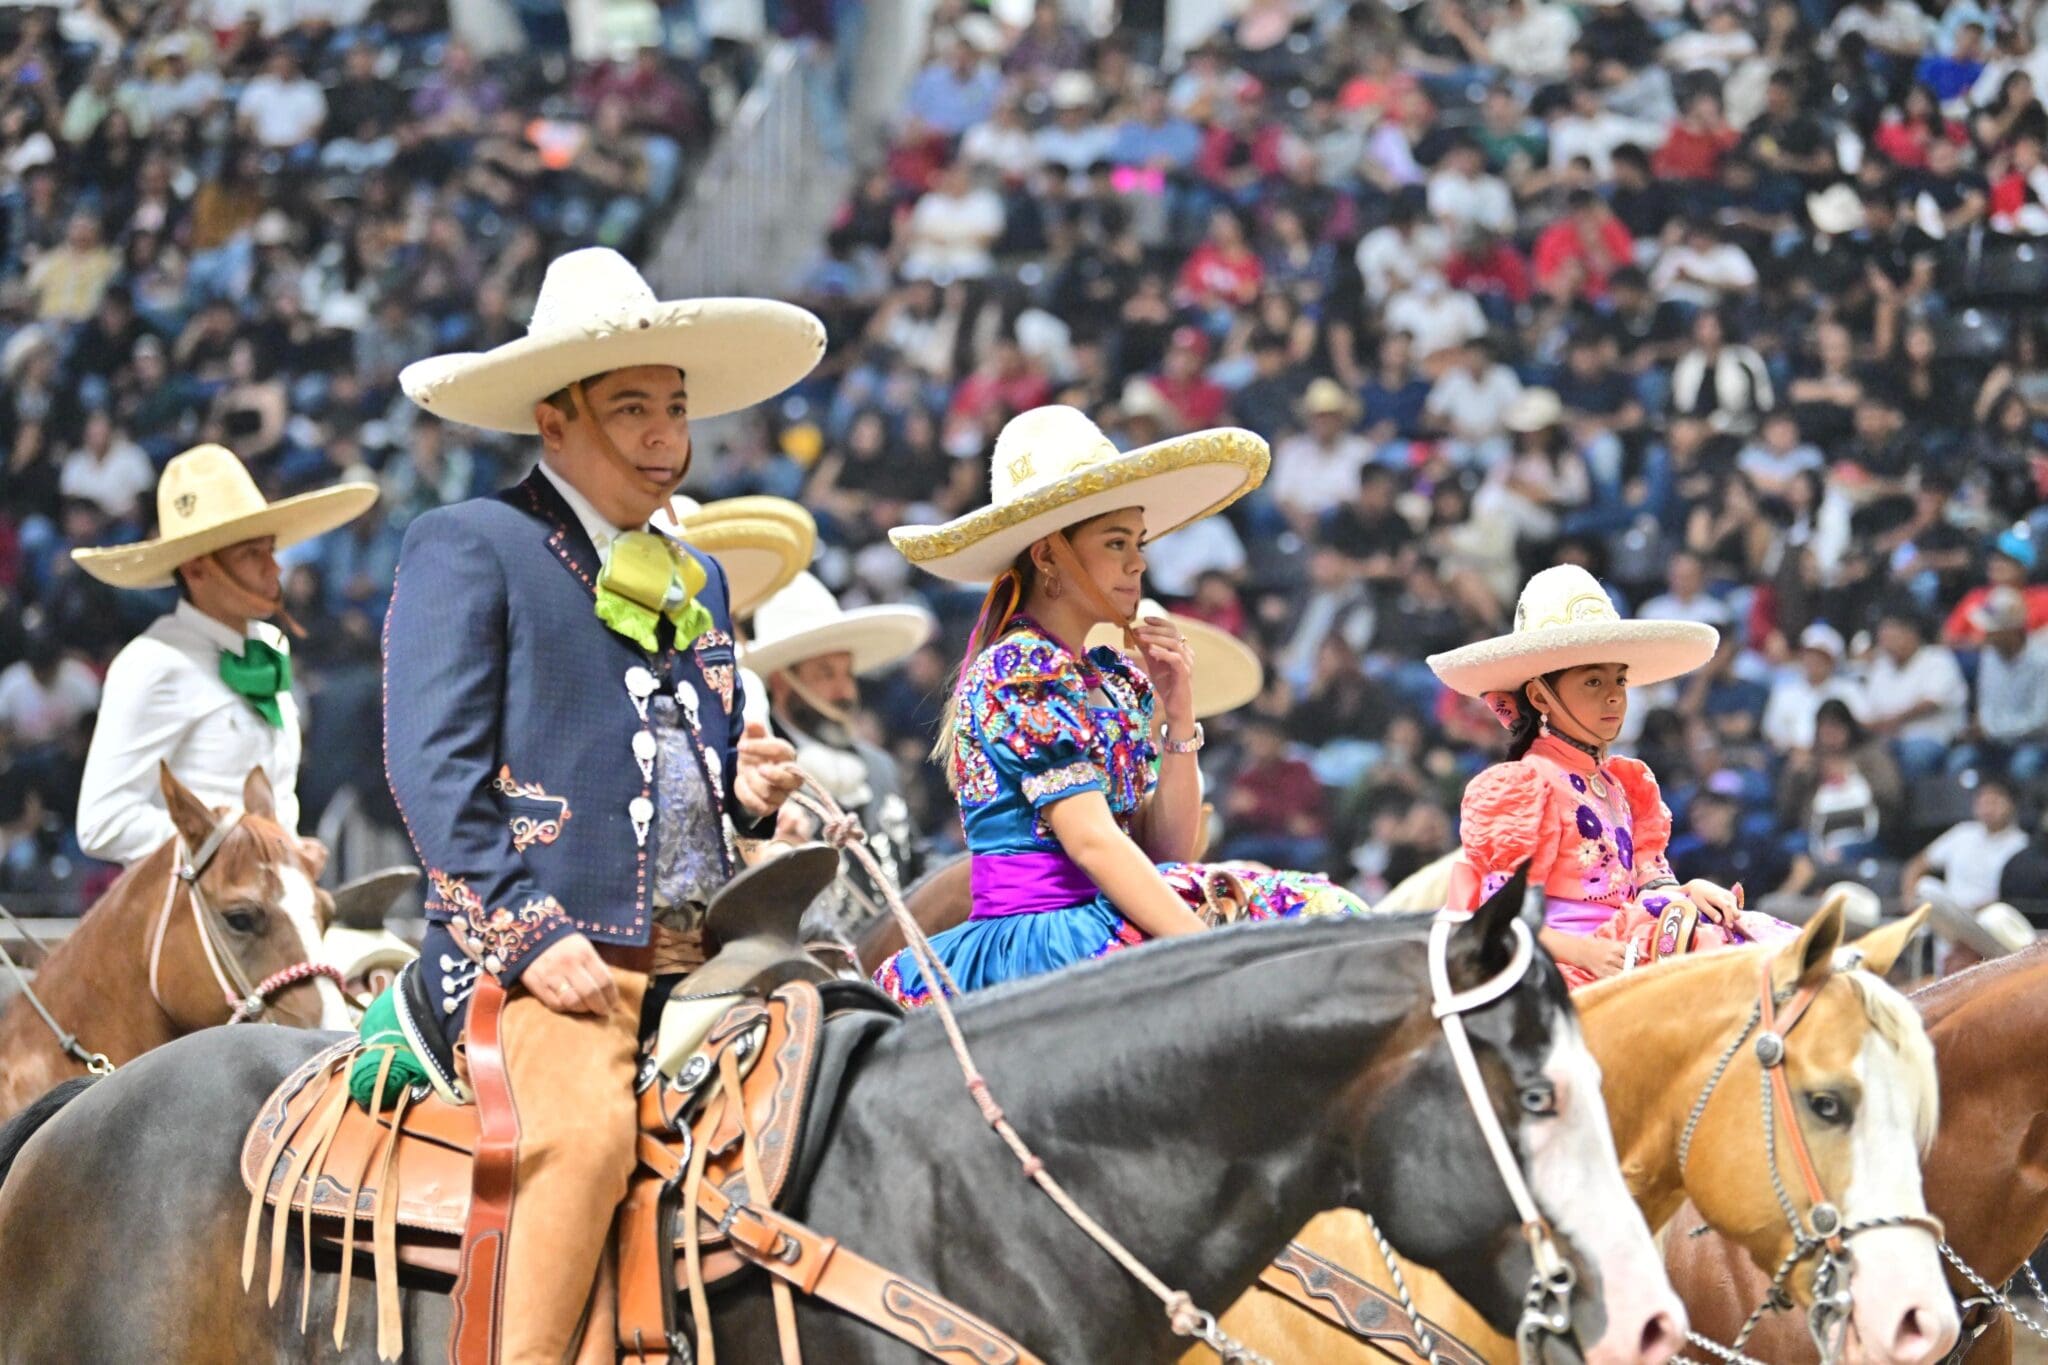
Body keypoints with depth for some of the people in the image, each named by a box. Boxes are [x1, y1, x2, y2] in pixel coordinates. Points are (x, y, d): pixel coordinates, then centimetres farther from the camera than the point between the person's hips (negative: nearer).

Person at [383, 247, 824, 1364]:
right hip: (542, 953, -7)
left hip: (699, 957, 7)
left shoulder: (694, 580, 25)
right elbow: (433, 766, -6)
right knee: (585, 1131, -34)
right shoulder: (465, 548, 3)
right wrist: (525, 935, -16)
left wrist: (747, 790, 8)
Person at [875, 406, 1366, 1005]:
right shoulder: (1019, 671, -7)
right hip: (1040, 938, -9)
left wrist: (1178, 716, 6)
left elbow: (1167, 853, 15)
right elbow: (1091, 840, -17)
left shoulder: (1115, 681, 18)